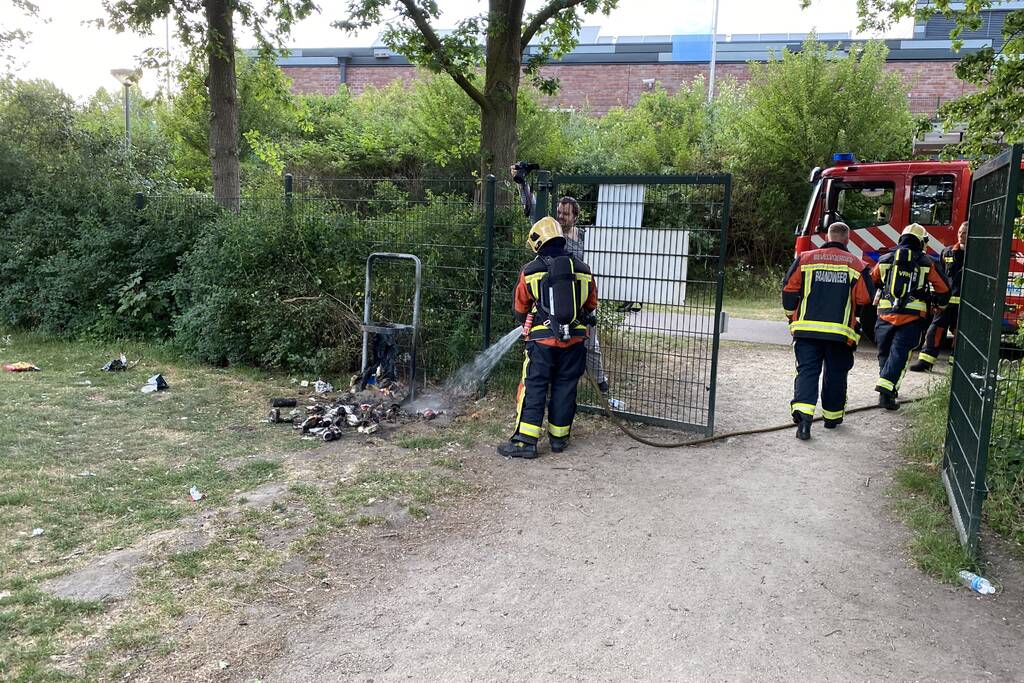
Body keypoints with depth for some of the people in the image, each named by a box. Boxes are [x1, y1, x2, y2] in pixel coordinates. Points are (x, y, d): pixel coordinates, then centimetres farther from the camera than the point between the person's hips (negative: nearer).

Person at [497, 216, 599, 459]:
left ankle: (525, 441, 0)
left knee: (533, 388, 3)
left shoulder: (529, 272, -3)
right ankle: (559, 438, 21)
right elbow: (591, 306, 15)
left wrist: (528, 325, 28)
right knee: (565, 388, 12)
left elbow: (520, 310, 8)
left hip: (542, 341, -3)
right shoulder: (583, 270, 4)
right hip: (575, 340, 3)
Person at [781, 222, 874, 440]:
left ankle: (803, 414, -19)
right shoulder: (856, 265, 0)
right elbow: (865, 298, -2)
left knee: (807, 371, 1)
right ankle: (832, 416, 28)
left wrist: (792, 314, 16)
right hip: (840, 331, 0)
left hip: (807, 329, 0)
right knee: (835, 374, 15)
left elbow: (789, 289, 1)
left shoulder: (806, 258, 2)